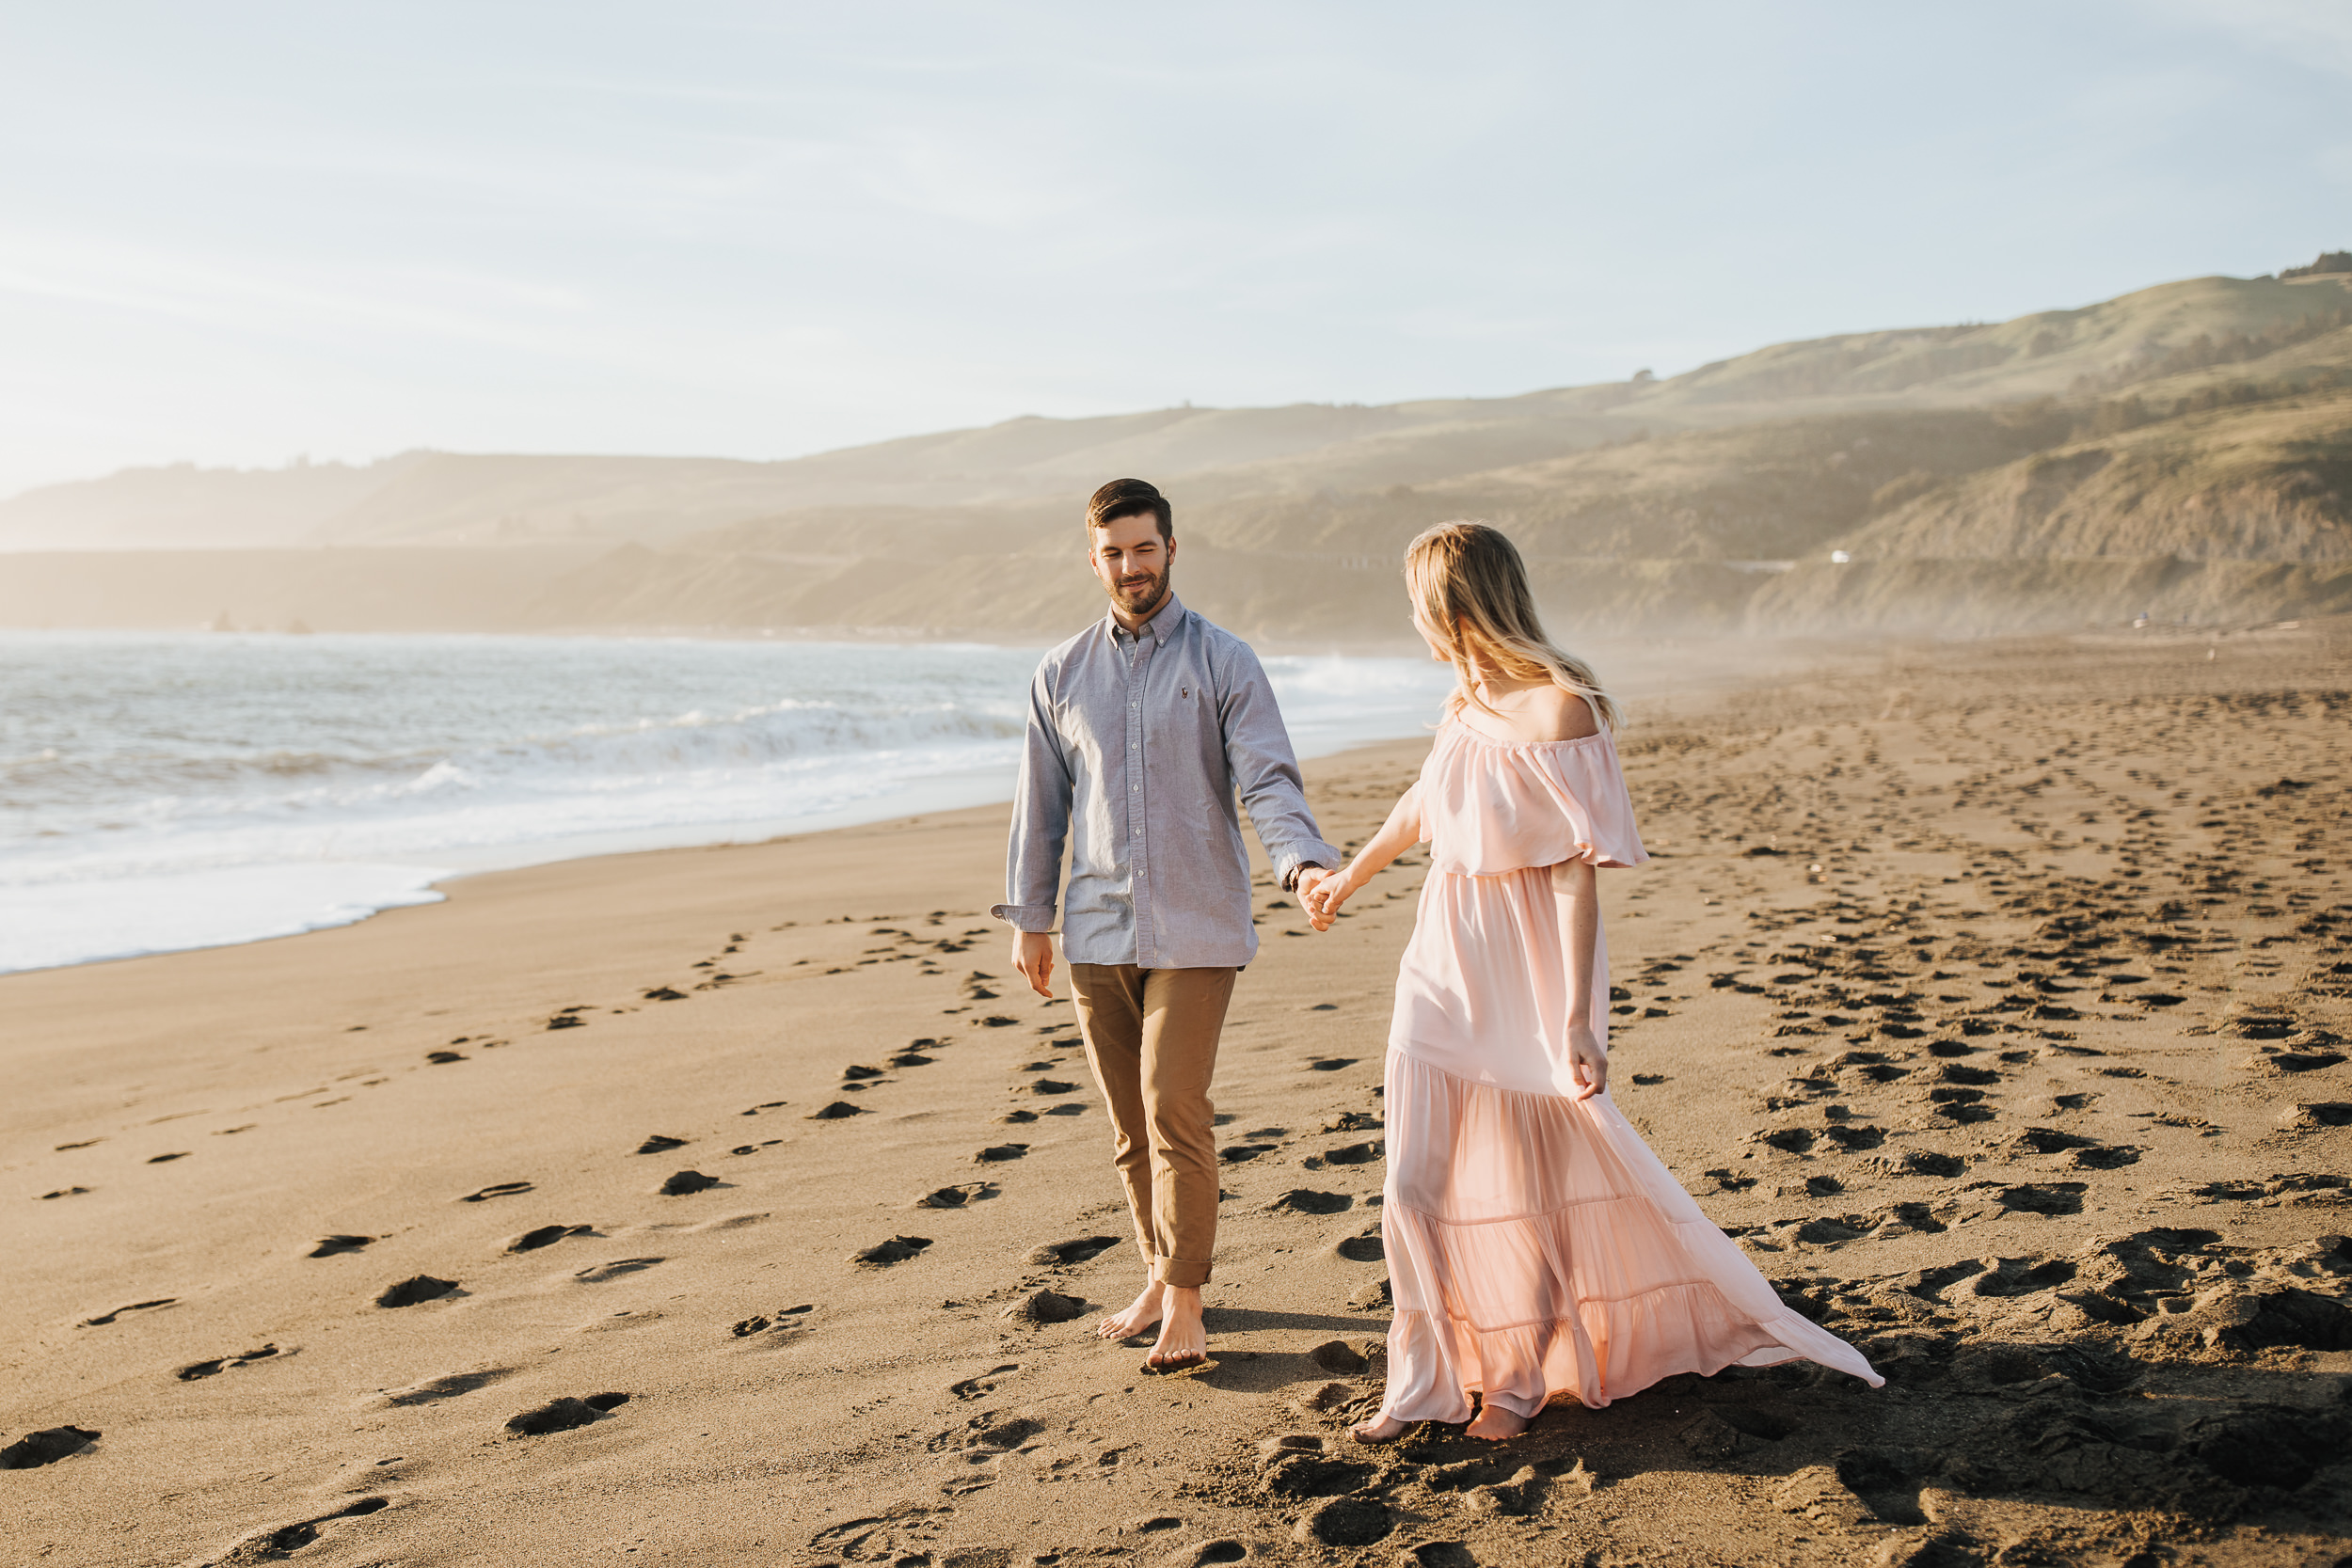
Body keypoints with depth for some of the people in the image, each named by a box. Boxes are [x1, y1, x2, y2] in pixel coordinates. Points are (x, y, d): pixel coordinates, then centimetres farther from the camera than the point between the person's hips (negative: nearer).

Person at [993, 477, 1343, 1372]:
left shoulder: (1223, 663, 0)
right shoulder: (1062, 676, 10)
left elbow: (1267, 779, -8)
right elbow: (1041, 802, 14)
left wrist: (1304, 860, -26)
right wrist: (1028, 918, 11)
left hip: (1194, 928, -3)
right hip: (1097, 929, 4)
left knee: (1175, 1109, -9)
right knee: (1128, 1122, 9)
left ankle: (1185, 1305, 1)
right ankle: (1159, 1276, 25)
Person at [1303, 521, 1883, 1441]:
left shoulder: (1560, 711, -19)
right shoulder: (1468, 698, 4)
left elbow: (1578, 875, -20)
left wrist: (1577, 1020, -23)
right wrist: (1349, 878, 38)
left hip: (1527, 975, -6)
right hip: (1444, 962, 6)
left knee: (1529, 1182, 9)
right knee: (1416, 1180, 3)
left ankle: (1518, 1379, 28)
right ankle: (1423, 1379, 18)